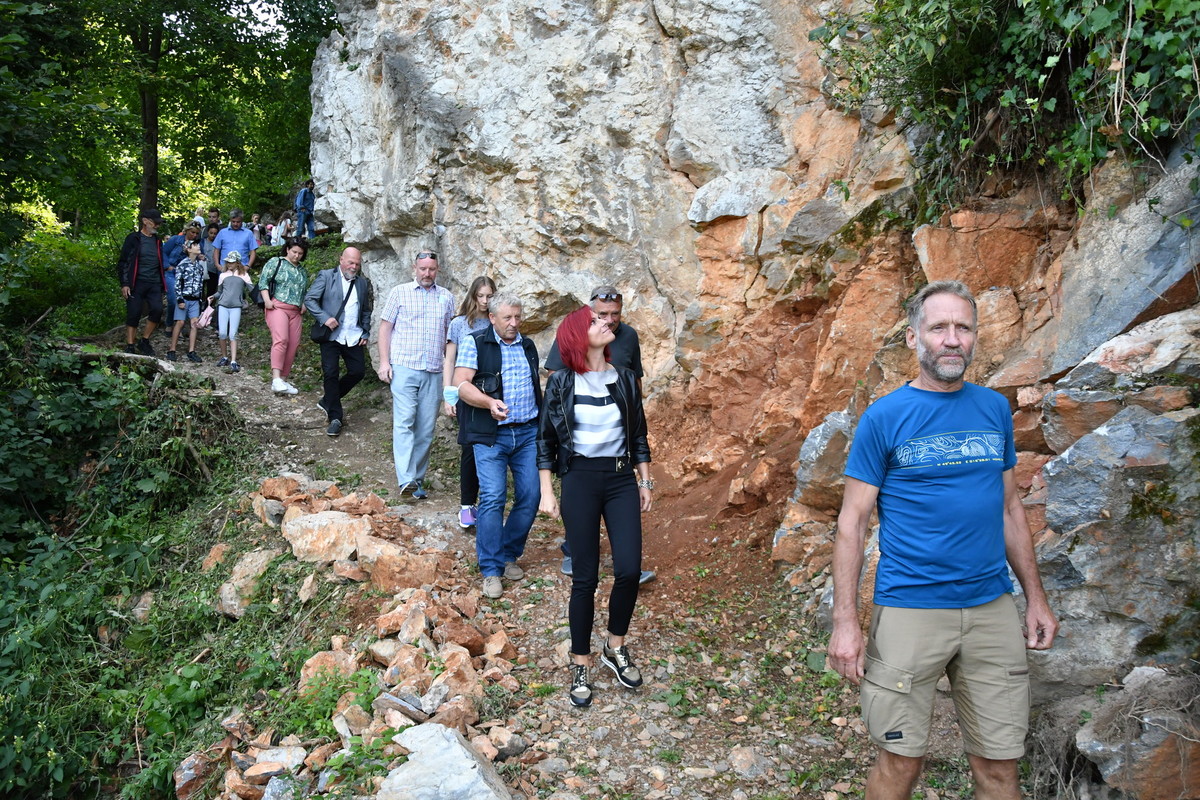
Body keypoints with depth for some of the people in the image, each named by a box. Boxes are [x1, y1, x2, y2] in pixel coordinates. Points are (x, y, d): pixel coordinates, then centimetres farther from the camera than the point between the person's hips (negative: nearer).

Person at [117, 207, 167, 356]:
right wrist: (124, 284, -9)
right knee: (133, 314, -4)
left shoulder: (157, 240, 15)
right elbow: (123, 262, -2)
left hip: (154, 284, 4)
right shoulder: (133, 238, 0)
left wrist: (162, 283, 17)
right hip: (136, 283, -4)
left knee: (157, 310, -14)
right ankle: (130, 346, 3)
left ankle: (144, 341, 3)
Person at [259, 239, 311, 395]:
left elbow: (305, 291, 30)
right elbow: (263, 281, 0)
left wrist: (304, 304, 11)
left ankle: (284, 379, 8)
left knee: (293, 346, 0)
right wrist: (267, 300, -11)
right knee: (281, 339, -24)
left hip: (295, 312, 6)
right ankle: (276, 379, -31)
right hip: (277, 306, -6)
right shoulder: (276, 262, 5)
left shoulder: (303, 271, 22)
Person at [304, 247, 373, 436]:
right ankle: (335, 417, 4)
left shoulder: (363, 282, 12)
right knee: (330, 373, -4)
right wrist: (325, 318, -18)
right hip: (331, 335, -4)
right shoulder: (326, 276, 0)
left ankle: (327, 401, 21)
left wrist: (365, 333, 9)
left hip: (354, 337, 4)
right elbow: (309, 299, -5)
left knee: (358, 371, 1)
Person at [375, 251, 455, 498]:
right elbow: (385, 327, 7)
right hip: (404, 368, -3)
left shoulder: (446, 297, 14)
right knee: (404, 422, -13)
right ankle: (405, 480, -19)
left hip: (433, 372, 3)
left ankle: (418, 480, 12)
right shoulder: (400, 292, 7)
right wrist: (384, 361, -2)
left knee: (426, 429, 3)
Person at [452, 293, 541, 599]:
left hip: (528, 433, 5)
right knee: (492, 498, -12)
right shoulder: (475, 343, -3)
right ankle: (490, 570, -2)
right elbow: (461, 384, -13)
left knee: (530, 497, 2)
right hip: (491, 436, -5)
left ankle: (508, 556, 20)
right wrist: (489, 402, -30)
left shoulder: (528, 346, 14)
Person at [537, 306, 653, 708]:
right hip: (580, 479, -2)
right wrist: (546, 491, -3)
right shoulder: (561, 383, -4)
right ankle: (580, 663, 18)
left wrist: (645, 482, 11)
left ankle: (615, 648, 18)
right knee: (585, 577, 1)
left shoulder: (625, 379, 4)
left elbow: (639, 435, 11)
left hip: (621, 479, 3)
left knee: (629, 570, -7)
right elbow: (545, 440, 1)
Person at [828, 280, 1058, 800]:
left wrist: (1036, 597, 11)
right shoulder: (883, 418, -6)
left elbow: (1009, 508, 14)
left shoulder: (995, 409, 7)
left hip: (993, 607, 4)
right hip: (909, 609, -4)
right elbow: (852, 522, -6)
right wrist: (845, 621, -12)